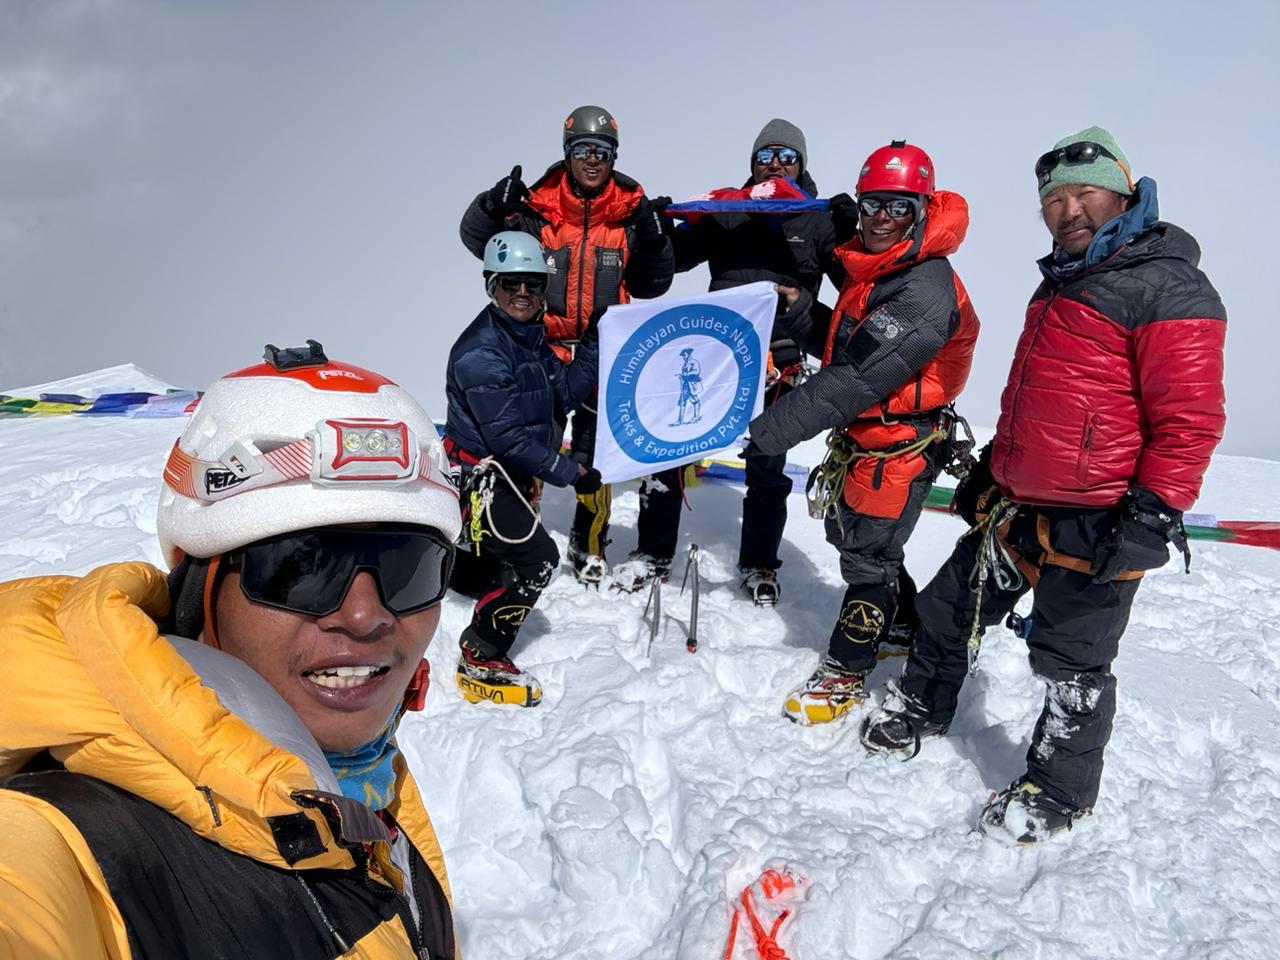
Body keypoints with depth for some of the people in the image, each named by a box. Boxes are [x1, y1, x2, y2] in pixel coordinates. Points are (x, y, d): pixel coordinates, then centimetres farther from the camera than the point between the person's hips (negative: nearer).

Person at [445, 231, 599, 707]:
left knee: (482, 571, 20)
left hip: (514, 473, 9)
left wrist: (592, 343, -2)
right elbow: (507, 437, -25)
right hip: (479, 475, -9)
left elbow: (566, 394, 5)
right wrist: (571, 472, -21)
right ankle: (480, 662, -5)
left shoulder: (530, 336, 7)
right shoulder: (479, 351, -21)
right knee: (538, 558, -16)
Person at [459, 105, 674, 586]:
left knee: (595, 453, 4)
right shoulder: (539, 209, -1)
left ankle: (589, 546, 22)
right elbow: (477, 238, 4)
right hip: (545, 348, -1)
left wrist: (653, 242, -11)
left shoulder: (630, 213, 3)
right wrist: (493, 205, -15)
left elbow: (650, 286, 6)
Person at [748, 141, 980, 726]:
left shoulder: (925, 291, -25)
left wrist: (775, 428, -29)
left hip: (895, 448, -10)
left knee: (867, 556, 3)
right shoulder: (872, 270, 7)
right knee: (851, 537, 22)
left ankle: (844, 675, 21)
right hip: (861, 438, 10)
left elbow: (857, 378, -30)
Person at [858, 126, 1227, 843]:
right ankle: (923, 708, 41)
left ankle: (1060, 790, 28)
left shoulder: (1170, 289, -13)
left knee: (1071, 664, 6)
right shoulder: (1062, 282, 16)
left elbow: (1189, 421, -17)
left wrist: (1153, 515, -22)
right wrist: (992, 466, 25)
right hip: (1013, 503, 8)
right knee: (954, 607, 18)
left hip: (1095, 526, -8)